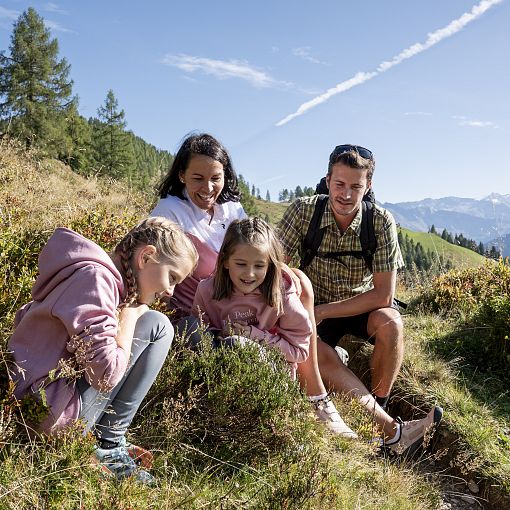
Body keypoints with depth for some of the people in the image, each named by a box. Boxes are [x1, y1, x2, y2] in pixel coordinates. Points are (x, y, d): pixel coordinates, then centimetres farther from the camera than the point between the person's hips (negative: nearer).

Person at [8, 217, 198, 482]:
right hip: (47, 415, -10)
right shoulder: (94, 277, -18)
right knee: (156, 326, -8)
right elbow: (106, 374, -24)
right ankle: (109, 447, -1)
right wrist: (130, 315, -9)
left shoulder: (105, 277, 11)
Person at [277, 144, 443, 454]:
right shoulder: (303, 212, -17)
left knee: (391, 322, -31)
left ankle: (379, 410, -9)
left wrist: (323, 311, -24)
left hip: (363, 306, 0)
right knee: (313, 350, -30)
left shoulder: (381, 222, -17)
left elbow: (383, 294, -19)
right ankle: (391, 429, -24)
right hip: (314, 308, 0)